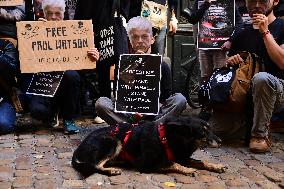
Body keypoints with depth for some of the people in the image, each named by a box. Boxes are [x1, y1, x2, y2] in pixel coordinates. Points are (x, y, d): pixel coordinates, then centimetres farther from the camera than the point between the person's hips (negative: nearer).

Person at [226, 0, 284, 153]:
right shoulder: (243, 35, 15)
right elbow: (227, 63, 18)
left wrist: (265, 32, -16)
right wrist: (230, 61, -5)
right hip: (249, 92, 5)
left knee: (261, 78, -37)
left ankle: (260, 135, -22)